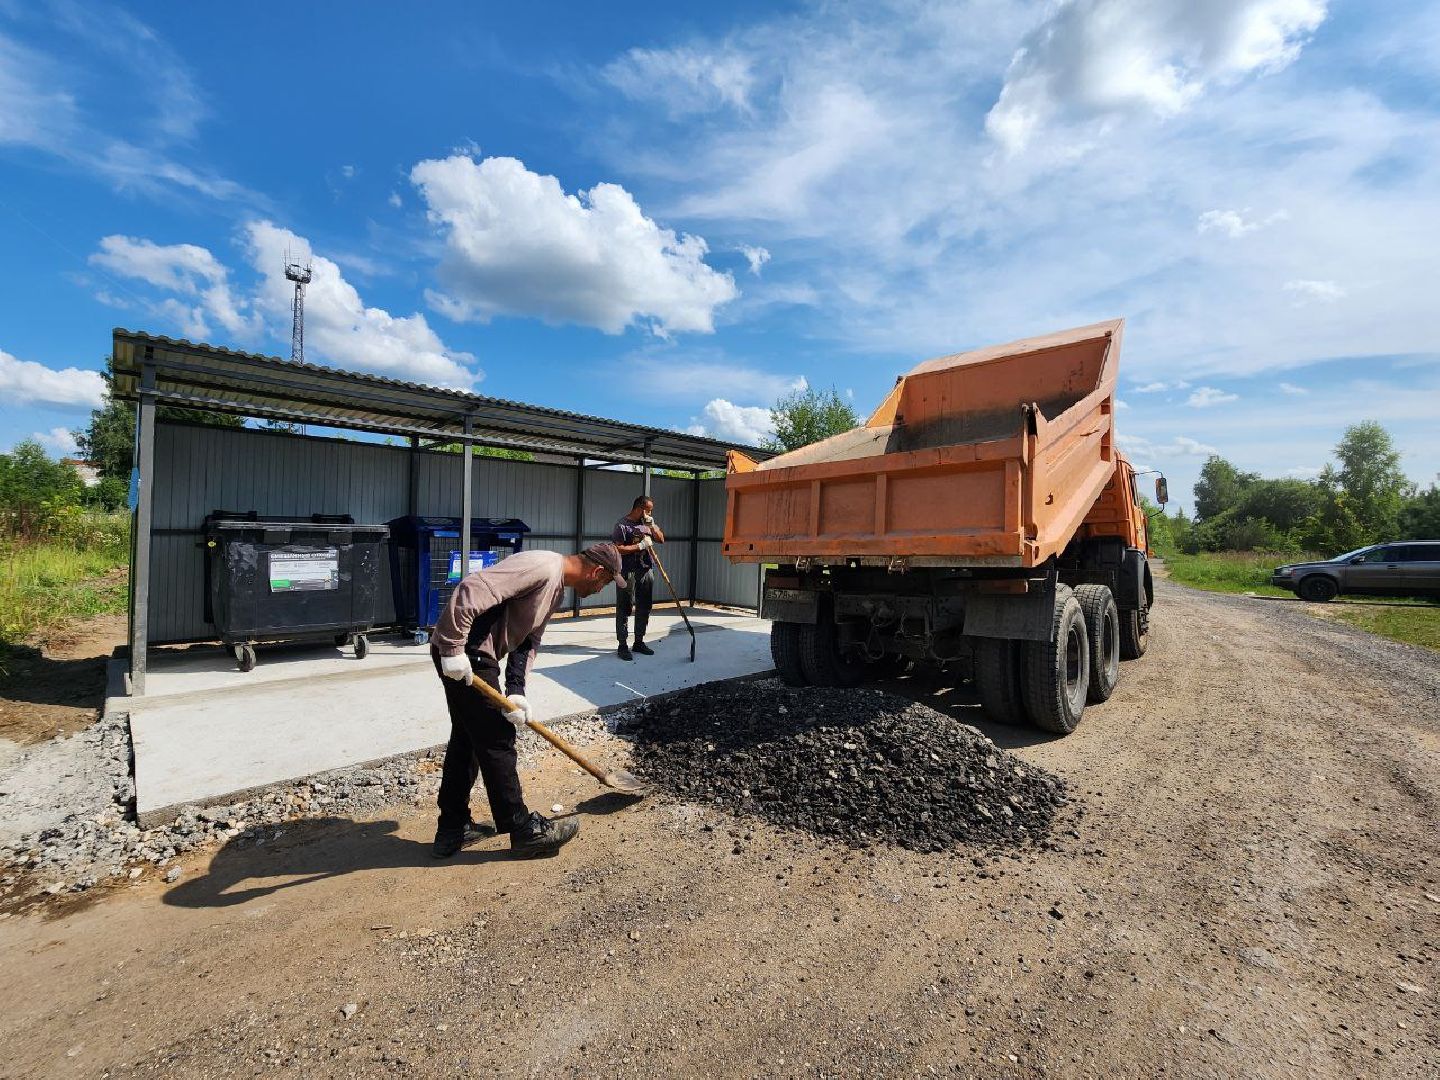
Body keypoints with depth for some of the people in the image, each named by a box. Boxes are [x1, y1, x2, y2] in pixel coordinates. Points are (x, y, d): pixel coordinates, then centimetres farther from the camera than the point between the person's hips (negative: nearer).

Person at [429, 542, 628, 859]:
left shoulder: (556, 589, 13)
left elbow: (528, 642, 11)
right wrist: (453, 648, -25)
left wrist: (516, 692, 0)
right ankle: (524, 832, 13)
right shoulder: (542, 566, -20)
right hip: (461, 655, -10)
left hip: (476, 656, 10)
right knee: (497, 741, -1)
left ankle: (452, 830, 34)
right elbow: (472, 589, -28)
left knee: (467, 739, 19)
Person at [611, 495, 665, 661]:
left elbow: (661, 540, 12)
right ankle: (623, 645, 4)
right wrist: (640, 546, -15)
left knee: (644, 608, 12)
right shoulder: (622, 525, -8)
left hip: (647, 571, 7)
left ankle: (639, 642, 23)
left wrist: (652, 525, -2)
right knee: (624, 609, -1)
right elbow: (618, 549, -14)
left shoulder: (648, 523, 13)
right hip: (628, 572, -7)